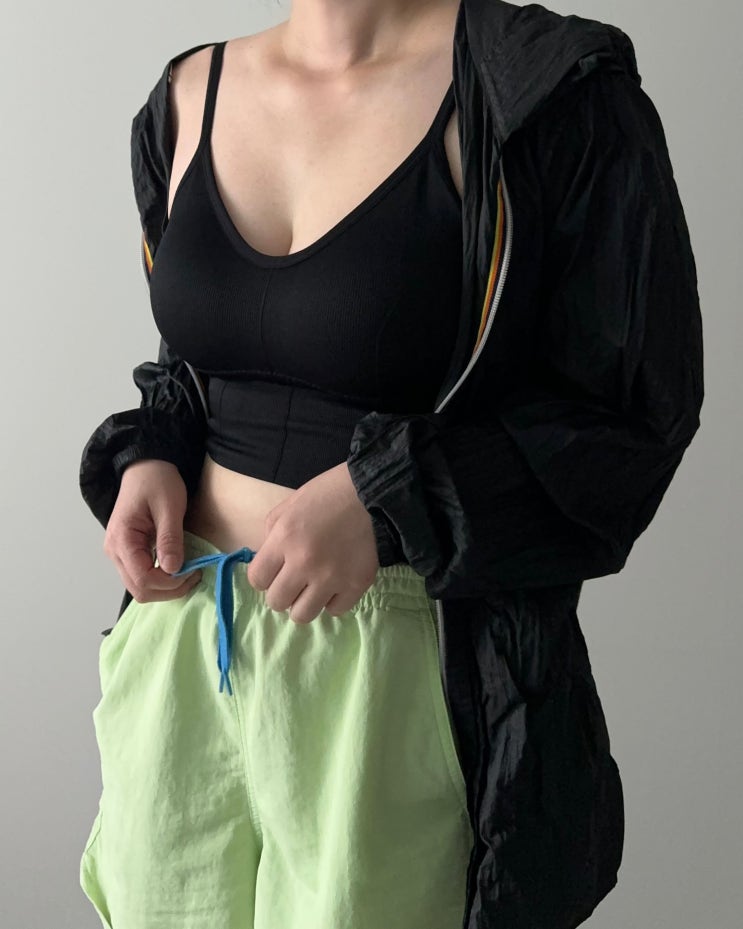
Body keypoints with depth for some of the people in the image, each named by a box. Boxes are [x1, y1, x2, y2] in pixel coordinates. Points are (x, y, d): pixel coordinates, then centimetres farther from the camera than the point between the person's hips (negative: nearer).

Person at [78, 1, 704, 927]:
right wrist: (149, 457, -1)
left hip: (402, 669, -5)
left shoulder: (554, 88, -11)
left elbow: (637, 408, -10)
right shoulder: (186, 97, 7)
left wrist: (386, 498, -20)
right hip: (181, 645, 6)